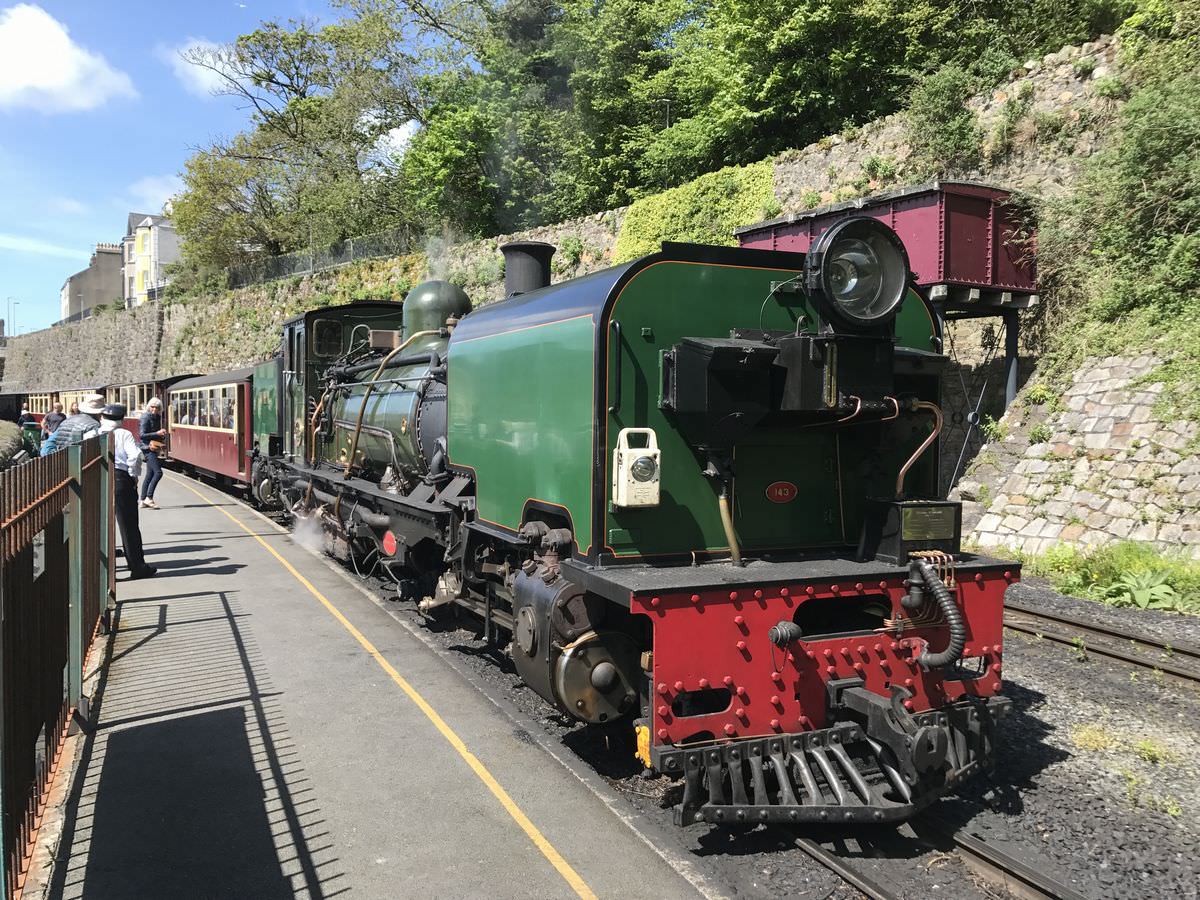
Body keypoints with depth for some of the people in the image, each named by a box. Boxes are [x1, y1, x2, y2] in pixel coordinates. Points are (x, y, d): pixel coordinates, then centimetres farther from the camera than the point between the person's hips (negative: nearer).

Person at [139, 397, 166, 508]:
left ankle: (143, 500, 14)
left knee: (150, 475, 10)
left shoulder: (157, 417, 14)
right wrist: (157, 433, -21)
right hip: (148, 448, -9)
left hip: (155, 448, 9)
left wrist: (162, 434, 1)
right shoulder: (146, 417, -11)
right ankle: (149, 498, -13)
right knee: (158, 472, -17)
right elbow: (142, 435, -17)